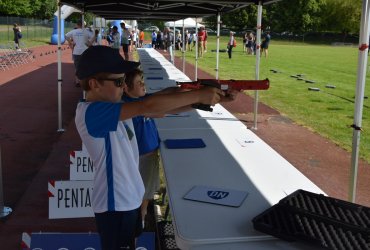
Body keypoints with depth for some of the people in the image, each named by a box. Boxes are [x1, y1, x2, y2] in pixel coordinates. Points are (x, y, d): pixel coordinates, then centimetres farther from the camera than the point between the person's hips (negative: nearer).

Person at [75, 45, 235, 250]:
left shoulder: (112, 106, 2)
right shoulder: (90, 112, -25)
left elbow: (161, 108, -4)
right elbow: (149, 106, -33)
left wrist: (208, 99, -14)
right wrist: (199, 95, -26)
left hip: (129, 198, 9)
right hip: (114, 204, -9)